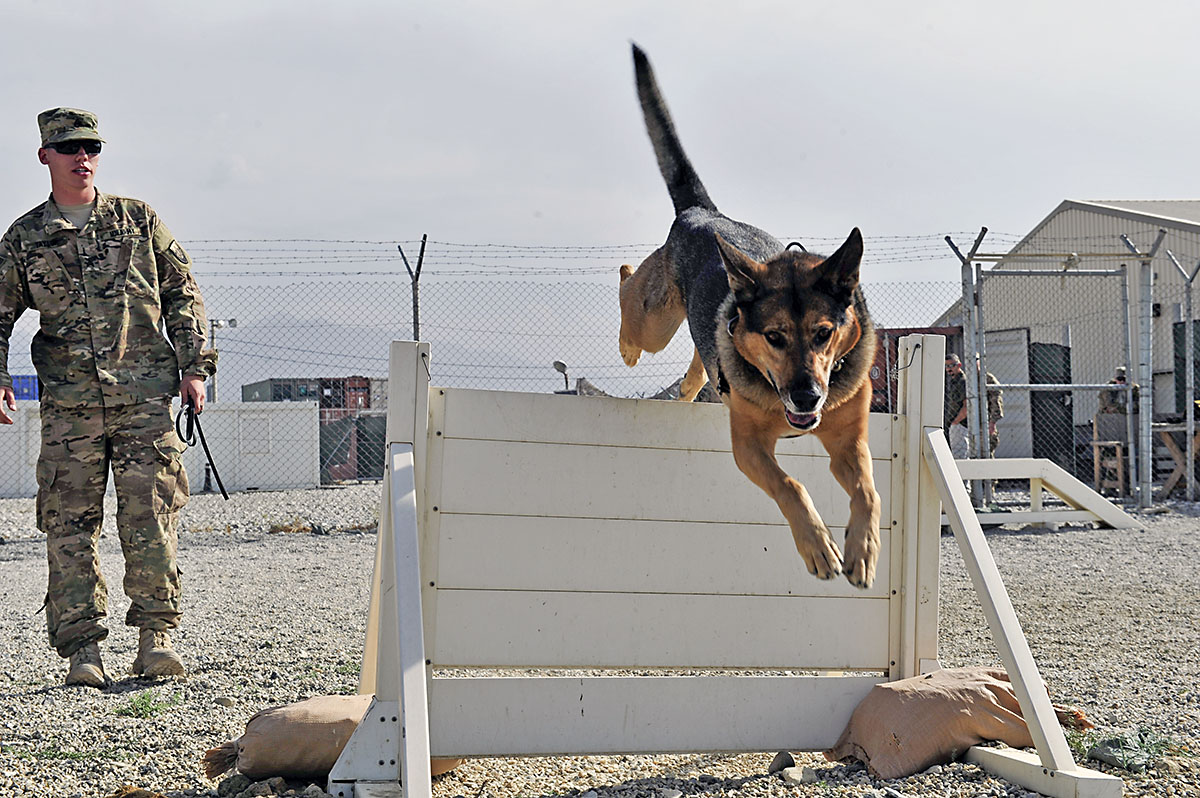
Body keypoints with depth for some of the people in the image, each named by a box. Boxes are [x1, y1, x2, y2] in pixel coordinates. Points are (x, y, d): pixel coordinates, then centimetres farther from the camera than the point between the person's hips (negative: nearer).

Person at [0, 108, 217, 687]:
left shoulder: (138, 220, 10)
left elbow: (183, 294, 13)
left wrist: (193, 366, 4)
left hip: (146, 397, 0)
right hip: (68, 405, 1)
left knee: (150, 519, -4)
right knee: (69, 527, -2)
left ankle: (155, 637, 4)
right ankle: (82, 649, 3)